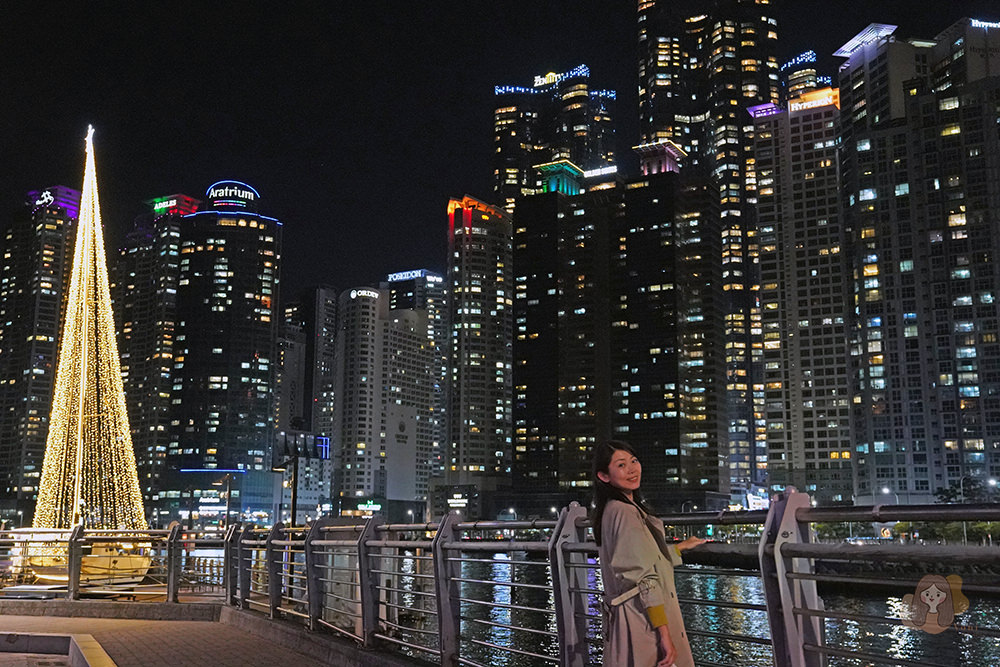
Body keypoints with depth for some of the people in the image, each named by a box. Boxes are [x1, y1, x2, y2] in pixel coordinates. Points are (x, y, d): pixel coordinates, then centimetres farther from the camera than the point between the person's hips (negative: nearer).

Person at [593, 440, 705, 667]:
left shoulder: (611, 511, 11)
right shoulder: (626, 513, -19)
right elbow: (645, 579, -21)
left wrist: (682, 546, 35)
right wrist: (665, 634, -21)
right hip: (644, 622, -10)